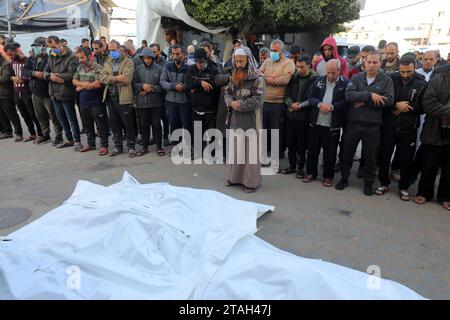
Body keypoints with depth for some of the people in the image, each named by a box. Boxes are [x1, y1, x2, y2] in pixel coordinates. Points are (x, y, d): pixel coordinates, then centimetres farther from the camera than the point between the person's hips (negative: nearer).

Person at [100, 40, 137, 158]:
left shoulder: (128, 63, -1)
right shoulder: (107, 63, 15)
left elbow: (126, 78, -16)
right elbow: (102, 77, 0)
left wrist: (110, 79, -8)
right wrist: (117, 78, -14)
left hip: (124, 98, -5)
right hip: (110, 98, 5)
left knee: (128, 124, 1)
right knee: (114, 124, 12)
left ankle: (131, 147, 13)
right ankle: (118, 147, 23)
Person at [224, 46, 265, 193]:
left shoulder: (257, 78, -9)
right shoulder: (234, 77, 12)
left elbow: (258, 99, -16)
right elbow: (227, 93, 11)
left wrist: (240, 104, -15)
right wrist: (231, 103, -11)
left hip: (251, 119, -6)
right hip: (235, 118, 6)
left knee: (250, 150, -1)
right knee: (235, 148, 12)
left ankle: (252, 181, 10)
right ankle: (235, 177, 25)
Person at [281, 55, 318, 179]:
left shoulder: (315, 79, -6)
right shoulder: (293, 77, 8)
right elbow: (287, 94, 5)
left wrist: (300, 106, -11)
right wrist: (291, 104, -12)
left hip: (303, 116, -4)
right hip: (290, 115, 5)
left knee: (301, 145, 3)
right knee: (290, 143, 11)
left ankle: (300, 168, 18)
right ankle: (292, 166, 26)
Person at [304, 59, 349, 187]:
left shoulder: (345, 83, -3)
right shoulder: (319, 81, 8)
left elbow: (346, 102, -9)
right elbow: (311, 98, 5)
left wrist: (331, 107, -21)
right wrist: (319, 104, -14)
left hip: (333, 125, -3)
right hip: (315, 122, 3)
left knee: (330, 152, 7)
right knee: (312, 149, 12)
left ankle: (328, 176, 23)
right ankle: (311, 173, 28)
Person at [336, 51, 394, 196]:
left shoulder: (386, 80, 0)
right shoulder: (357, 78, 4)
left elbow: (388, 101, -14)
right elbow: (349, 94, -13)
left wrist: (363, 101, -15)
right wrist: (370, 95, -21)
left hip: (372, 125, -1)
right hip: (353, 123, 2)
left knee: (371, 157, 9)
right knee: (347, 153, 12)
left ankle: (369, 183, 28)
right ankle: (344, 179, 31)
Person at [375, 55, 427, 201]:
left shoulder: (421, 85, -3)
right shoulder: (391, 80, -2)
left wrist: (406, 107, -14)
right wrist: (396, 104, -16)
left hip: (408, 129, 0)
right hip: (388, 126, 1)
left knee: (406, 160, 8)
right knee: (384, 156, 8)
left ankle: (404, 187, 26)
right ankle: (384, 183, 27)